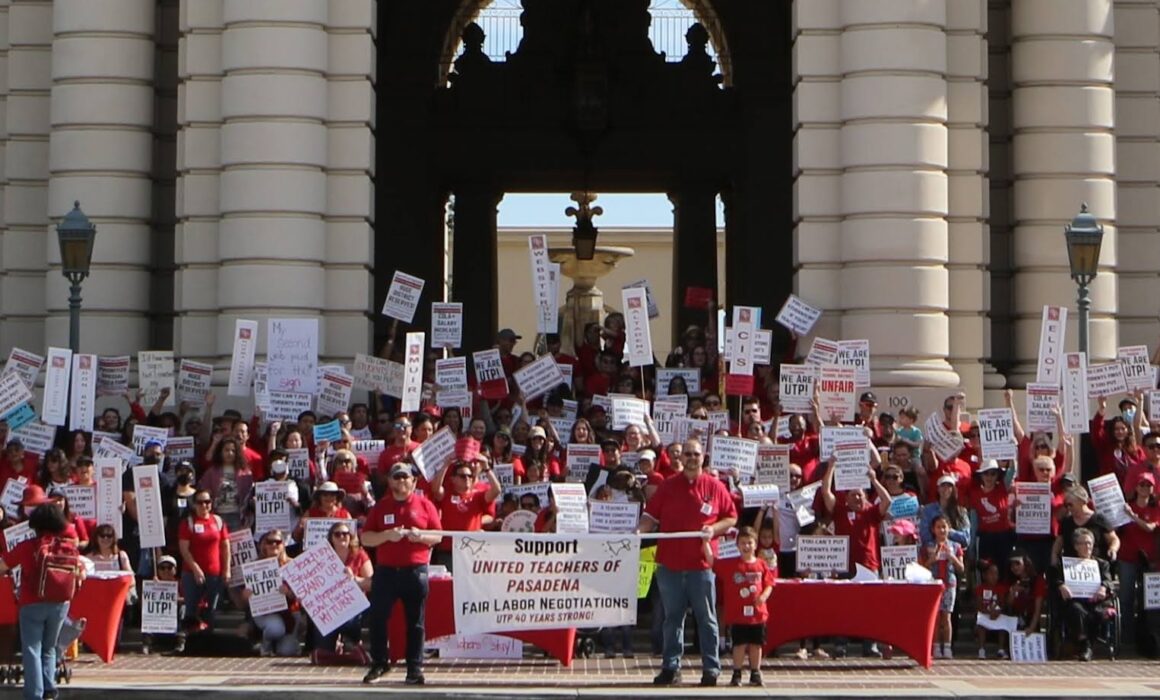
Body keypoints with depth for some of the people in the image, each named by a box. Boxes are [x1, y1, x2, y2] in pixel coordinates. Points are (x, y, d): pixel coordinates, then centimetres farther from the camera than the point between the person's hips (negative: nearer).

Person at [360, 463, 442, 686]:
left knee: (415, 622, 2)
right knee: (377, 618, 0)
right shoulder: (381, 506, 8)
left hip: (416, 570, -1)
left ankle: (415, 668, 6)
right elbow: (365, 538, 5)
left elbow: (438, 536, 7)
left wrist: (421, 536, -13)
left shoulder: (424, 505, 5)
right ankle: (378, 664, 13)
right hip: (385, 570, 1)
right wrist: (387, 535, -13)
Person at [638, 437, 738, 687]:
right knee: (673, 618, 8)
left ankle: (711, 668, 8)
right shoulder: (668, 487, 7)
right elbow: (651, 517, 6)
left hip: (701, 564, -2)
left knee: (706, 618, 3)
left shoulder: (715, 487, 3)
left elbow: (731, 518, 7)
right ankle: (671, 667, 13)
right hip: (670, 564, 2)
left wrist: (714, 529, -10)